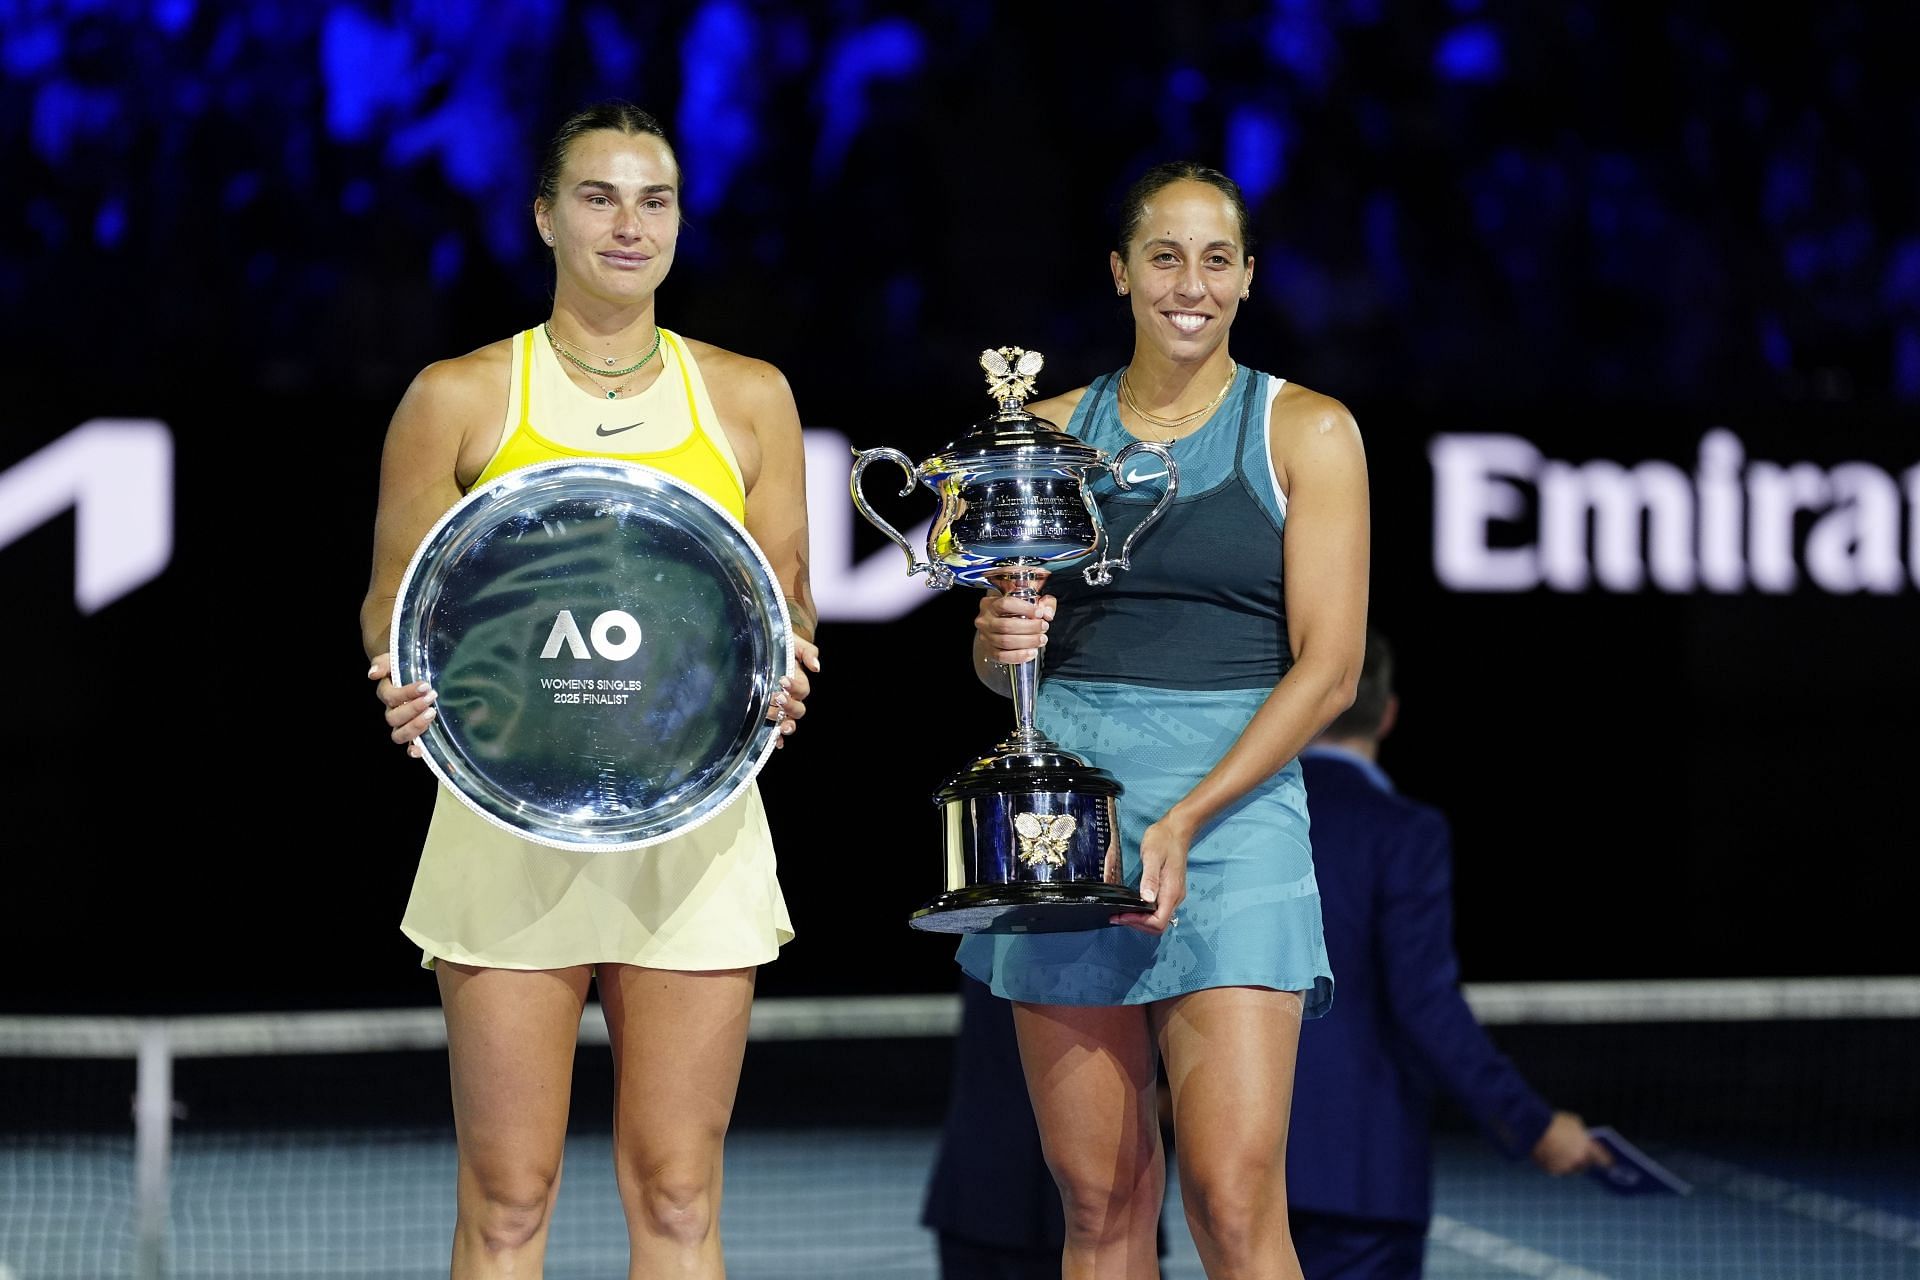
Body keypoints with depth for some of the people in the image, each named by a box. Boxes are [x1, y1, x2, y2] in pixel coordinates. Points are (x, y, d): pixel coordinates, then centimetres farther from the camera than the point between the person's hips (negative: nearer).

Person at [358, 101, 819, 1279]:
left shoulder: (748, 397, 11)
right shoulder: (460, 398, 5)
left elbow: (784, 599, 14)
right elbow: (393, 603, 8)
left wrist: (780, 675, -8)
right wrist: (406, 687, -13)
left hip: (692, 821, 2)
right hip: (509, 819, -1)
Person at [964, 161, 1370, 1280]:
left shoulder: (1306, 431, 4)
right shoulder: (1053, 429, 13)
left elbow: (1329, 670, -3)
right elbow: (999, 663, 18)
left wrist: (1184, 821, -13)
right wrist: (999, 641, -7)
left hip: (1234, 797, -3)